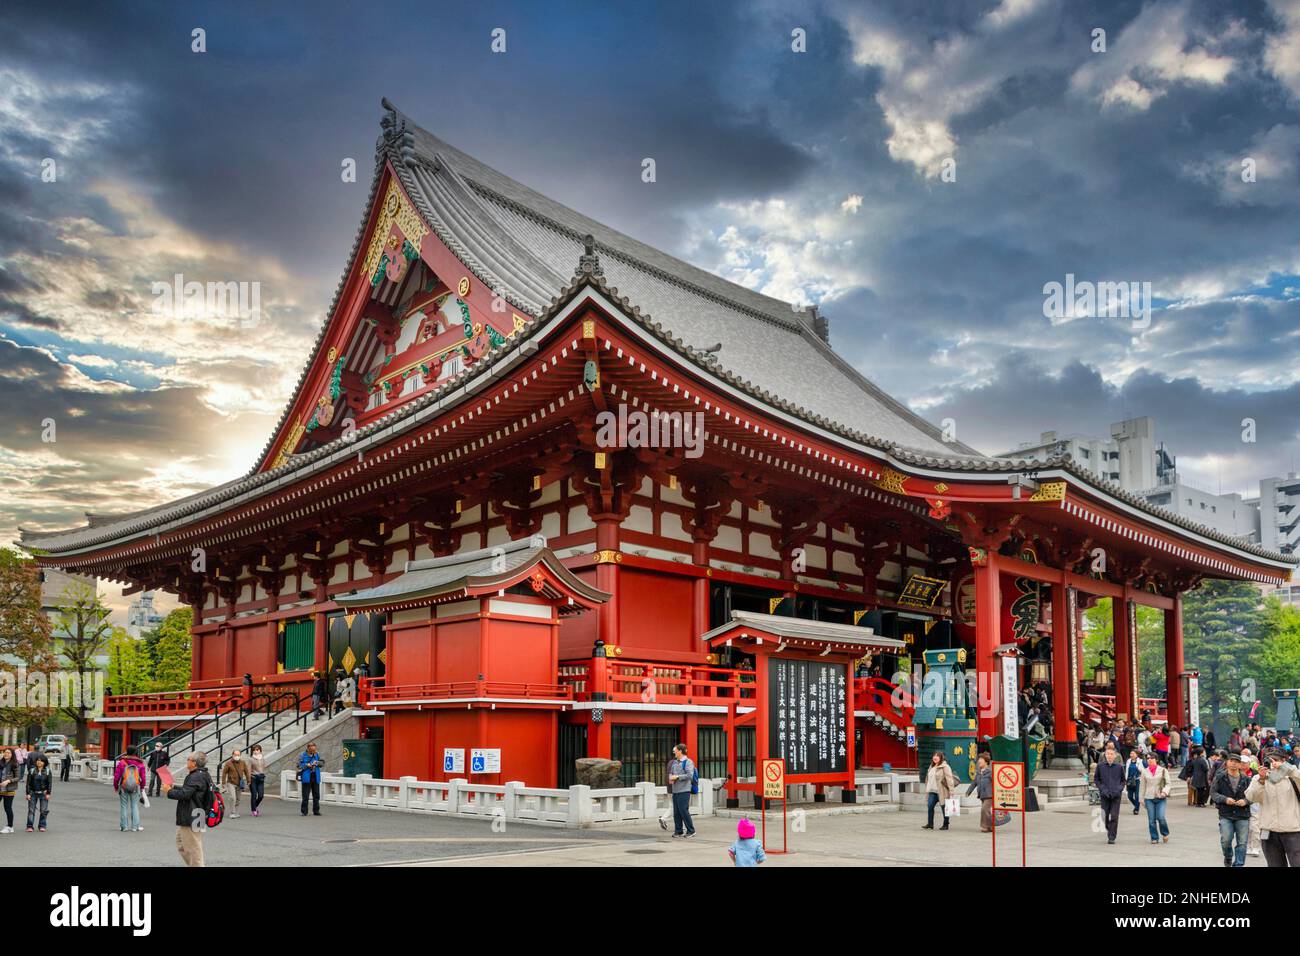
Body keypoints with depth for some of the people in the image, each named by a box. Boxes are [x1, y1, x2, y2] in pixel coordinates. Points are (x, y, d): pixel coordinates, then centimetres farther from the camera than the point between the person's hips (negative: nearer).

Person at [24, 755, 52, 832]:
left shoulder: (48, 771, 1)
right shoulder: (32, 771, 1)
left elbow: (50, 783, 1)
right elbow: (28, 783, 2)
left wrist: (48, 793, -5)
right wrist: (28, 793, -5)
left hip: (43, 793, 0)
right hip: (33, 793, 0)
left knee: (43, 810, 1)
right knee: (31, 810, -2)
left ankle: (42, 826, 9)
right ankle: (29, 826, 4)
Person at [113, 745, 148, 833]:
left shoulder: (121, 762, -3)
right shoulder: (140, 764, 1)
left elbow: (116, 776, -4)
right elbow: (143, 777, 3)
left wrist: (115, 786, 10)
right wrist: (142, 787, 17)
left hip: (123, 787, -1)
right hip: (135, 787, 1)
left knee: (123, 806, 8)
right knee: (135, 806, 7)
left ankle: (124, 826, 10)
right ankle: (135, 826, 5)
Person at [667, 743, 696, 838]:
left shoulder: (687, 762, -7)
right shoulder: (674, 762, 16)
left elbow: (690, 775, -17)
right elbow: (670, 773, 24)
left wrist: (677, 777, -15)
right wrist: (671, 778, 1)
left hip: (684, 790, -7)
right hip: (675, 790, 7)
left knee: (684, 810, -8)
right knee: (676, 812, 9)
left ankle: (691, 831, 2)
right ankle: (678, 831, 17)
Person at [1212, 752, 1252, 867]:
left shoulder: (1246, 779, 4)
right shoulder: (1220, 778, 1)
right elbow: (1213, 792, 0)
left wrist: (1245, 801, -13)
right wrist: (1225, 799, -16)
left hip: (1243, 815, 2)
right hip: (1226, 815, -1)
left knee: (1242, 843, 1)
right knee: (1226, 840, -10)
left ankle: (1238, 864, 12)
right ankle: (1228, 857, 21)